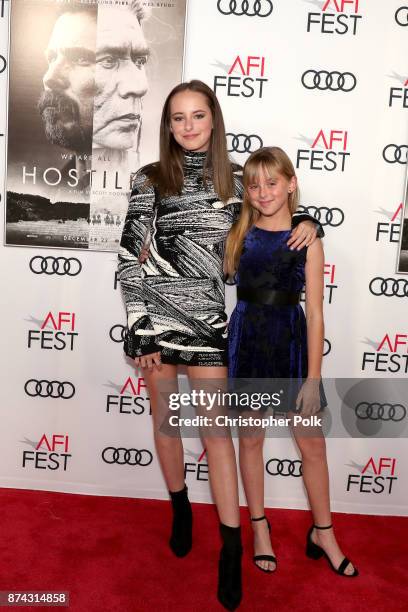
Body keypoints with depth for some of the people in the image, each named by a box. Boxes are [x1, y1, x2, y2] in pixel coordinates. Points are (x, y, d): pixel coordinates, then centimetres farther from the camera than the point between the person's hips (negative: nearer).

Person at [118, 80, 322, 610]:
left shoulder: (234, 179, 5)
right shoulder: (149, 180, -1)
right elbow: (129, 259, -4)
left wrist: (306, 221, -1)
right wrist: (140, 332, -9)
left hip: (206, 316, 0)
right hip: (155, 315, 0)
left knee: (216, 427, 0)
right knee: (165, 419, 13)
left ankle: (232, 547, 13)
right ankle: (181, 510, 37)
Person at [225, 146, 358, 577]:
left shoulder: (307, 239, -4)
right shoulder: (238, 234, 2)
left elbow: (315, 313, -7)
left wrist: (313, 378, -9)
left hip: (292, 343, -1)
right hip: (247, 340, 1)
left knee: (312, 444, 7)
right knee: (250, 440, 12)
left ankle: (323, 533, 30)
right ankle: (259, 528, 33)